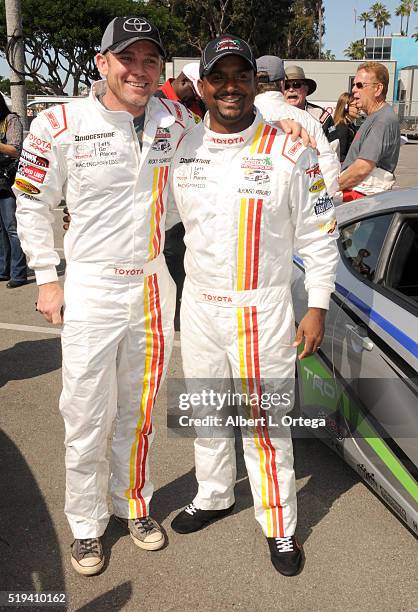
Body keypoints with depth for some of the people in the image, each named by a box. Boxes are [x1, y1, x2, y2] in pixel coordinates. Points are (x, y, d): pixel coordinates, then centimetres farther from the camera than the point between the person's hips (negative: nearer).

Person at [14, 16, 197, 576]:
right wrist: (47, 279, 0)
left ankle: (134, 505, 38)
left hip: (154, 286, 3)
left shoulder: (178, 123, -1)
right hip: (91, 288, -3)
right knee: (87, 419, 6)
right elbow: (32, 204, 1)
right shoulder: (61, 125, -10)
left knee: (139, 414, 16)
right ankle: (86, 525, 27)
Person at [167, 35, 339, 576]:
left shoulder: (290, 152, -10)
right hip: (198, 304, 5)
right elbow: (159, 216, 15)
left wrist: (317, 307, -6)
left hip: (263, 310, -4)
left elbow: (319, 234, -5)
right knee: (205, 411, 19)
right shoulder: (182, 148, 2)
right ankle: (213, 497, 42)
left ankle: (279, 527, 24)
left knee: (266, 422, 3)